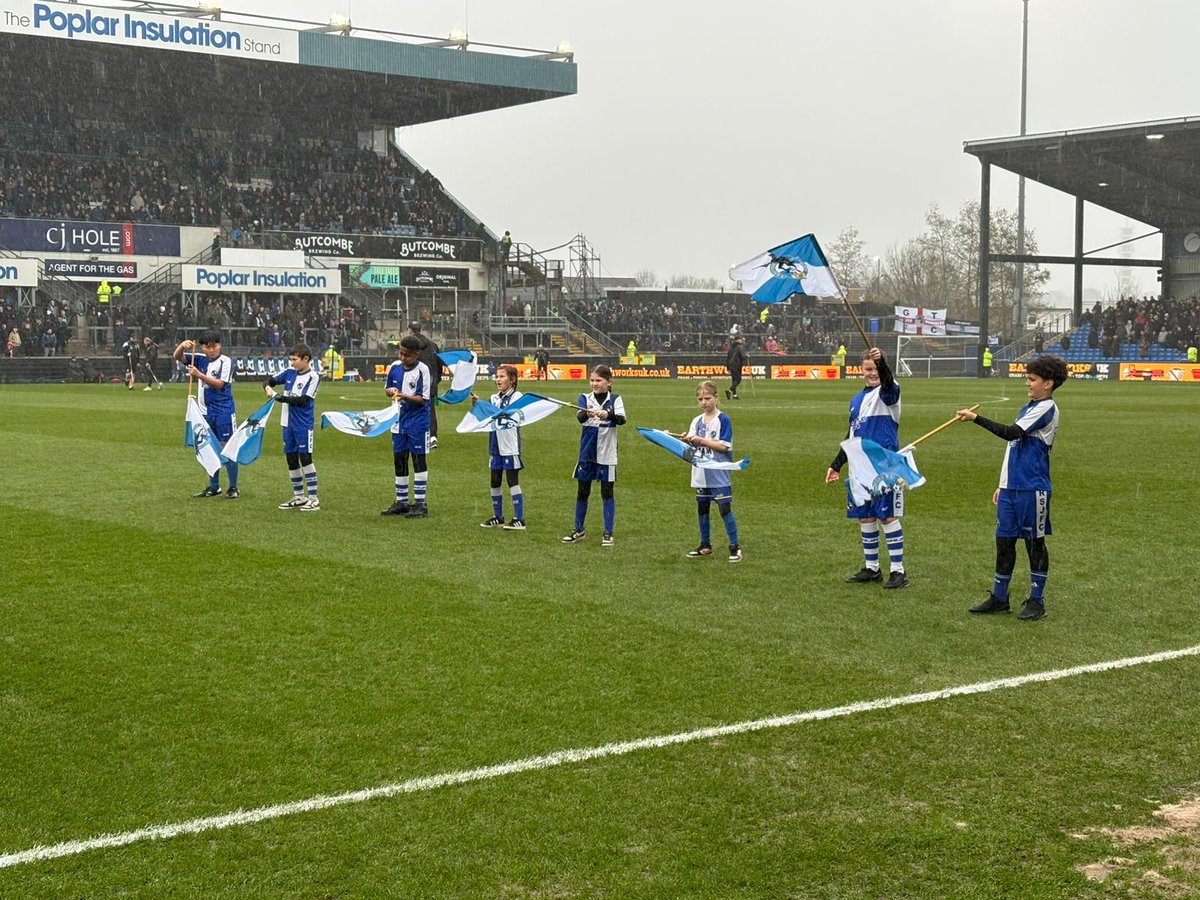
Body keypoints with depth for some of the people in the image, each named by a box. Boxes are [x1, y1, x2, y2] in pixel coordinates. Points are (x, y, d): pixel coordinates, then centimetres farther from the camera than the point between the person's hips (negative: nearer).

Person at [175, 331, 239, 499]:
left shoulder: (225, 361, -9)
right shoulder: (200, 359, 7)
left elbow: (219, 384, -18)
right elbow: (177, 356, 4)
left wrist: (199, 374, -25)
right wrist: (182, 345, -16)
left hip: (224, 412, -6)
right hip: (206, 411, 6)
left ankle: (233, 488, 0)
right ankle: (214, 487, 22)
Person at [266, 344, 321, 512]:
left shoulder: (313, 376, -11)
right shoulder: (290, 372, 6)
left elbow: (304, 400, -19)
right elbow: (269, 380, 14)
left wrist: (282, 398, -19)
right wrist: (268, 387, -9)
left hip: (303, 424, -7)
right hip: (288, 422, 7)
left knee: (305, 458, -8)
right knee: (291, 459, 12)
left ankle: (314, 499, -4)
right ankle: (299, 497, 23)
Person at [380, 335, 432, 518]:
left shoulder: (422, 370, -12)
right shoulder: (394, 367, 4)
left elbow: (423, 399, -13)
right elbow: (387, 389, 15)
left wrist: (405, 397, -27)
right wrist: (390, 391, -7)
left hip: (417, 422, -6)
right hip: (399, 420, 6)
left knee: (419, 460, 0)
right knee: (399, 461, 11)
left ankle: (420, 503, 4)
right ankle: (401, 502, 20)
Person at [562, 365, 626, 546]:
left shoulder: (615, 400, -1)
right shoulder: (585, 398, 2)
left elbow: (622, 419, -18)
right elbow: (579, 417, -17)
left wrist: (608, 414, -38)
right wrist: (586, 413, -41)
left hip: (607, 454, -2)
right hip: (587, 452, 2)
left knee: (607, 492, 3)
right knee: (582, 492, 10)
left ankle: (608, 533, 9)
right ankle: (578, 530, 23)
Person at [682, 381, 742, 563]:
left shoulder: (723, 420, -8)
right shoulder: (697, 421, 10)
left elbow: (723, 446, -15)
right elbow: (691, 447, 6)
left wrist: (701, 441, -19)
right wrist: (687, 441, -16)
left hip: (719, 474, -6)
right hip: (701, 474, 6)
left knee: (725, 509, -7)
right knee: (702, 510, 12)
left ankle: (735, 547, 0)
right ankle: (705, 546, 24)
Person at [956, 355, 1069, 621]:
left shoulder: (1046, 409, -11)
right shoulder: (1028, 408, 18)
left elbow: (1012, 433, -21)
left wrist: (976, 418, -22)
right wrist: (1003, 485, 23)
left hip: (1032, 489, -9)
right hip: (1011, 487, 9)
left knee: (1034, 543, 0)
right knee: (1004, 540, 9)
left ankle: (1036, 601, 9)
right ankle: (999, 598, 16)